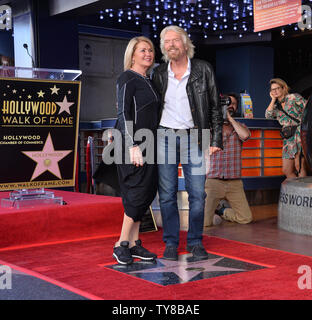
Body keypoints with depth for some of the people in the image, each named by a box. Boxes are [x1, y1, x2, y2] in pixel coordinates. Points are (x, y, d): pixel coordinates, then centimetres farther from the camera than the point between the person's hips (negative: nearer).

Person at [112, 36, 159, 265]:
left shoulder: (147, 81, 18)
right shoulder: (128, 78, -7)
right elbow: (123, 113, -15)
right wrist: (133, 146, -22)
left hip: (147, 144, 9)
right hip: (132, 144, -8)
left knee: (147, 192, 7)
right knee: (138, 192, -10)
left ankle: (134, 243, 15)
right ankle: (122, 244, -1)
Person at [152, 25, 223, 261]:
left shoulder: (203, 70, 2)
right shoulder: (159, 74, 7)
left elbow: (215, 107, 4)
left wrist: (216, 139, -3)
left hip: (194, 138, -1)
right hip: (165, 137, 2)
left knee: (198, 194, -1)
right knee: (167, 195, 3)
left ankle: (196, 242, 15)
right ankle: (171, 243, 15)